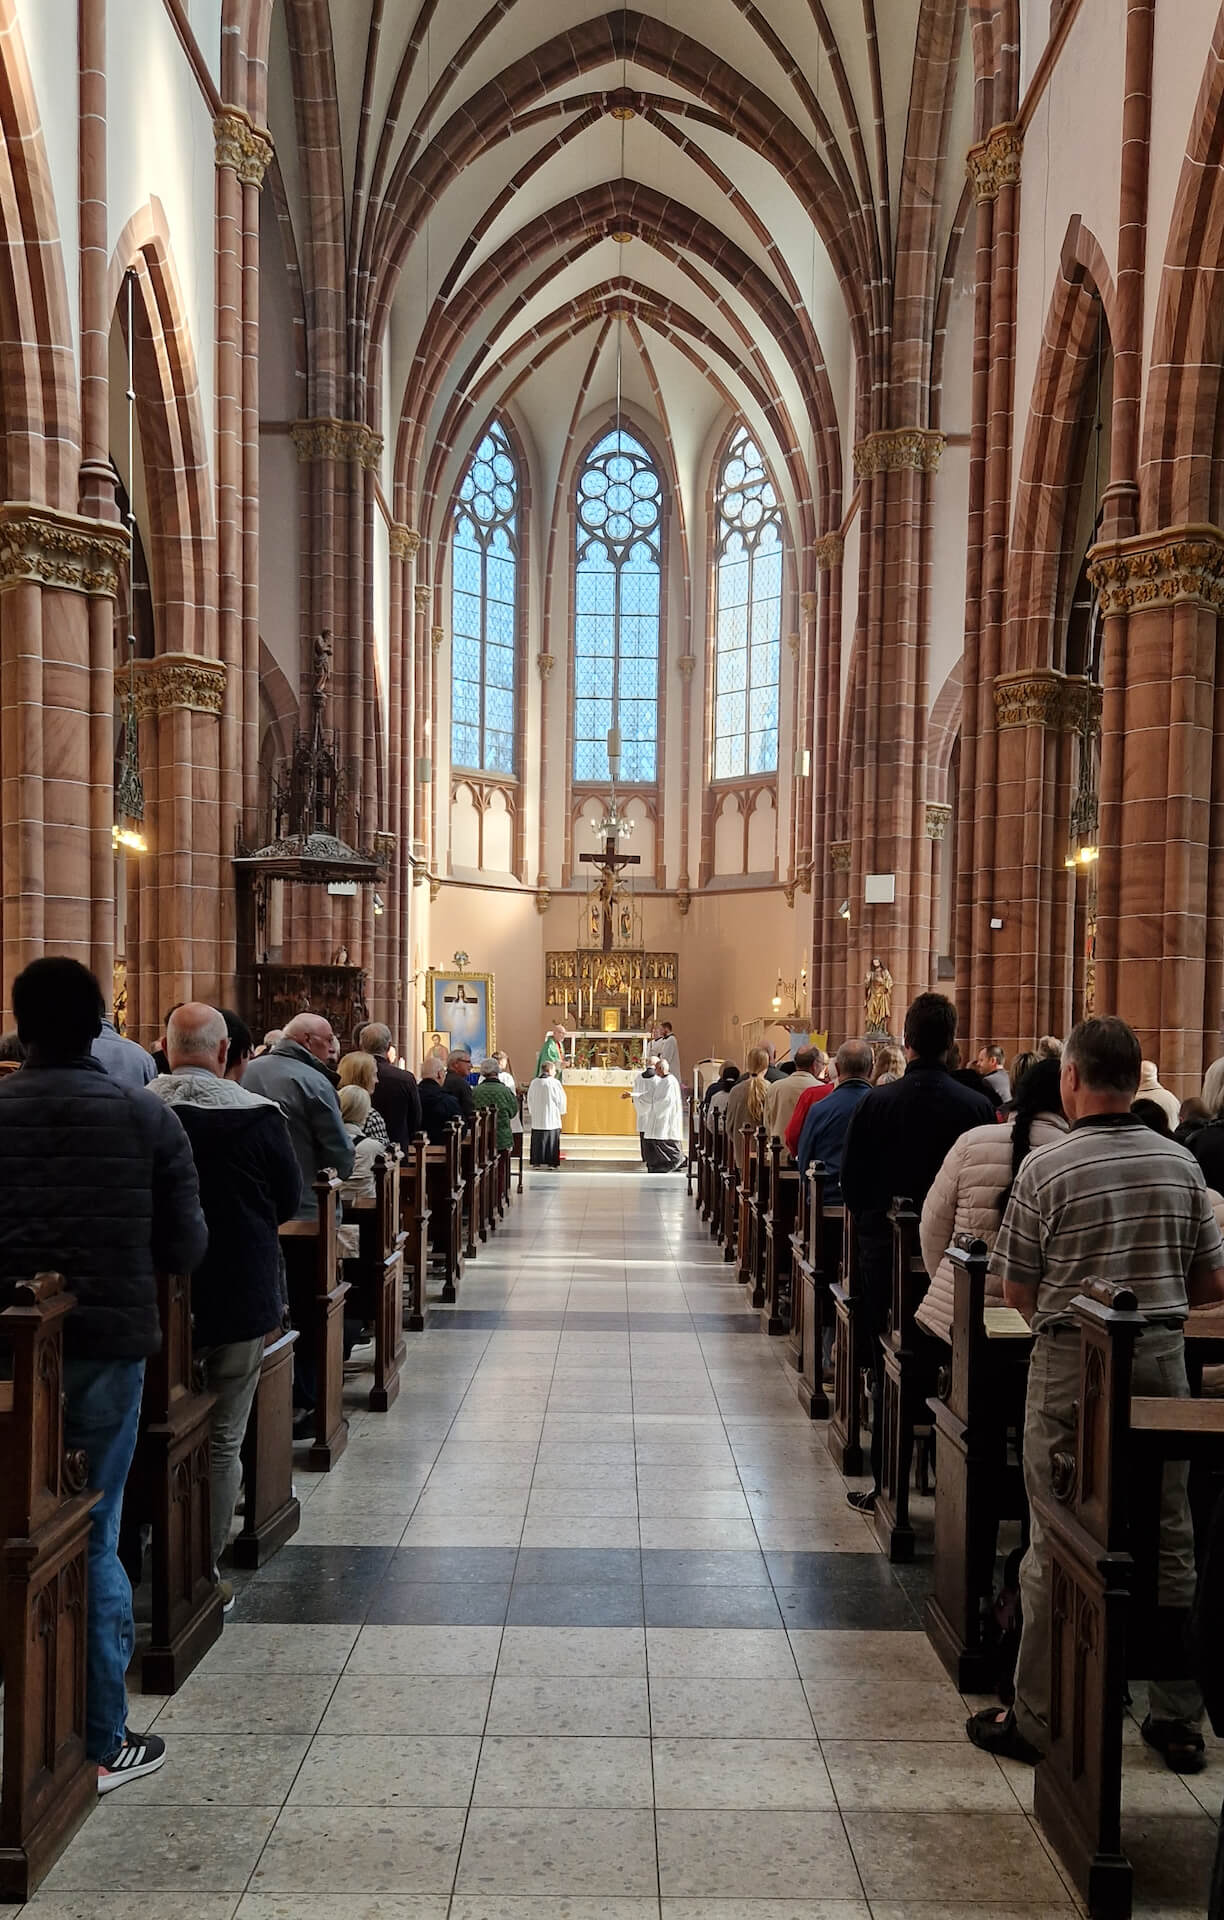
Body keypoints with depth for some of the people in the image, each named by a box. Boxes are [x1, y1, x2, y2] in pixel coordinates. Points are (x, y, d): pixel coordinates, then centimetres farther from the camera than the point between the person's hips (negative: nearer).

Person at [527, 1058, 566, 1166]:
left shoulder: (534, 1082, 2)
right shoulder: (555, 1083, -11)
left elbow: (529, 1099, 10)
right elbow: (561, 1099, -6)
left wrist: (532, 1112, 20)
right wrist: (560, 1111, 10)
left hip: (537, 1118, 4)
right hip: (552, 1117, -4)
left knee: (537, 1141, 9)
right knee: (552, 1140, 4)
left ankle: (536, 1162, 9)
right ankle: (551, 1162, 4)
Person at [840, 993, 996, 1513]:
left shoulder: (877, 1102, -11)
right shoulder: (978, 1105, -9)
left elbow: (850, 1180, -6)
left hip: (886, 1249, -1)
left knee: (889, 1368, 10)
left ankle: (885, 1481, 14)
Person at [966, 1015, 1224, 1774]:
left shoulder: (1046, 1168, -13)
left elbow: (1016, 1290, -8)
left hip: (1072, 1365, -4)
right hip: (1163, 1357, 4)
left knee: (1058, 1544, 6)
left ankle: (1038, 1720, 17)